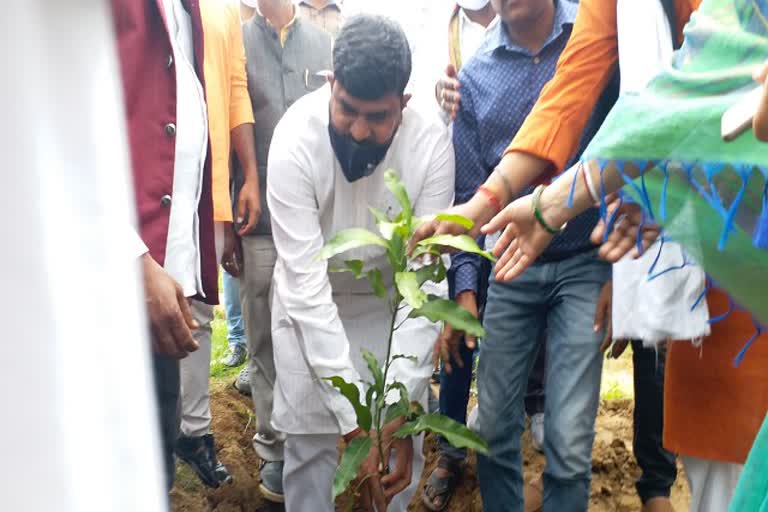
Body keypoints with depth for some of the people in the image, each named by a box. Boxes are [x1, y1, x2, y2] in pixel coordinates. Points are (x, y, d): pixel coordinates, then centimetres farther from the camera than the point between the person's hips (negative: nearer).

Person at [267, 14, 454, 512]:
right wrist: (354, 419, -36)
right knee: (310, 440, -3)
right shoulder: (295, 139, -30)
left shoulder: (431, 143, -26)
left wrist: (402, 407, -33)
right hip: (312, 298, -1)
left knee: (405, 443, 1)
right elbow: (306, 284, -32)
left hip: (393, 295, 1)